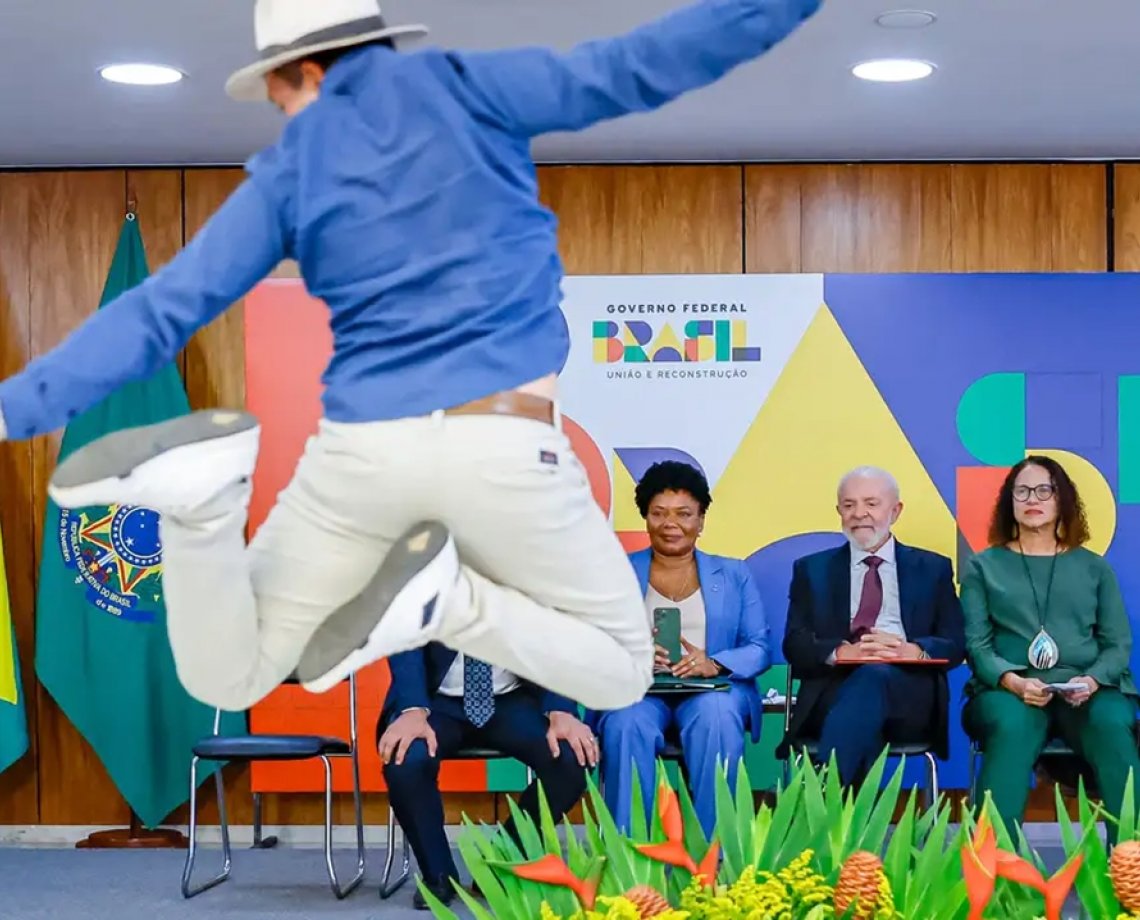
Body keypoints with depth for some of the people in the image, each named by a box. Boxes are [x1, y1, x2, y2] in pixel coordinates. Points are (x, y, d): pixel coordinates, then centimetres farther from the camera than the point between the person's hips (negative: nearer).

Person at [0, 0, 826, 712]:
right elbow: (631, 70, -2)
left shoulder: (287, 173, 11)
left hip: (364, 448, 2)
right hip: (503, 450, -2)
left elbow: (160, 312, 5)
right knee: (620, 675, 21)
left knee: (224, 679, 19)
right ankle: (448, 601, -10)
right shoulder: (458, 84, 7)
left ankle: (205, 496, -13)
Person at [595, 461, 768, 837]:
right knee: (627, 724, -36)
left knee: (715, 719, -36)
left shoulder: (733, 575, 17)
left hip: (713, 689, 0)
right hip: (636, 687, 0)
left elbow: (759, 649, 6)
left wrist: (713, 664, -16)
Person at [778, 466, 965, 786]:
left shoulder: (932, 568, 20)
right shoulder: (812, 570, 20)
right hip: (834, 691, 0)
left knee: (875, 676, -36)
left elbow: (955, 645, 10)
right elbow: (795, 645, 7)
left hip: (909, 696, 0)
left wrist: (913, 651, -15)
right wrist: (842, 652, -16)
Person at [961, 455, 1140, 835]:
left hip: (1087, 689, 1)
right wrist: (1012, 681, -16)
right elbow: (976, 644, 5)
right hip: (1009, 688, -1)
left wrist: (1092, 680, -11)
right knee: (1011, 727, -37)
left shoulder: (1094, 567, 19)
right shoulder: (984, 566, 14)